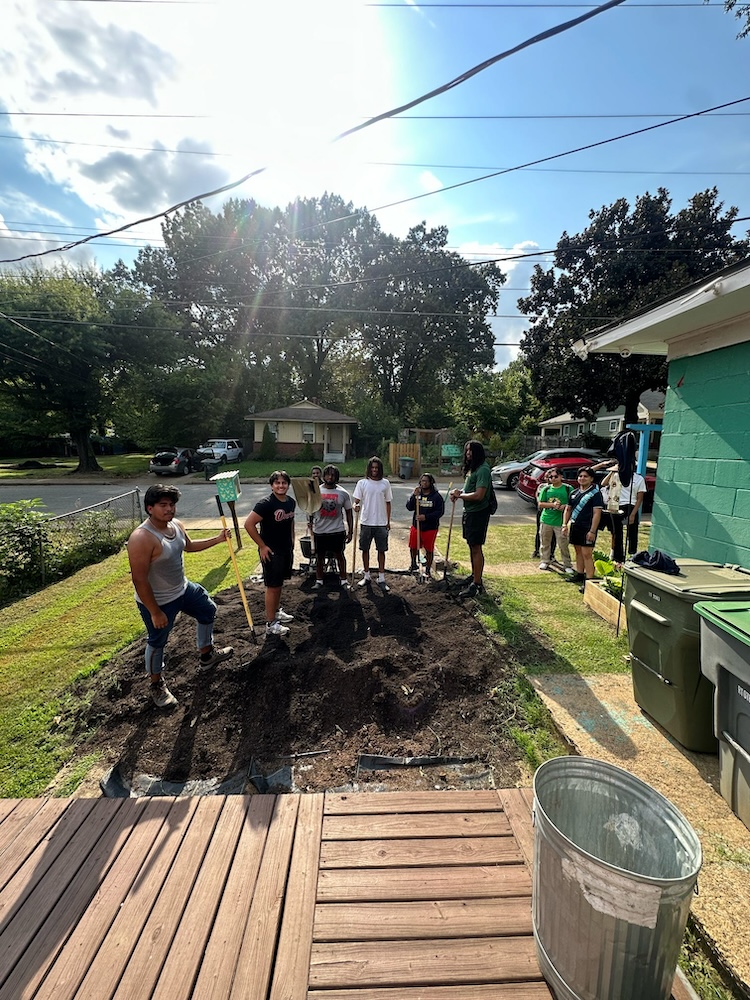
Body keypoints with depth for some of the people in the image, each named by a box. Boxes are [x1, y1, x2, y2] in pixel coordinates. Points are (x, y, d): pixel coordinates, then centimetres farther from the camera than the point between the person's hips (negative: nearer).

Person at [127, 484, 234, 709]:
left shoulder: (176, 524, -6)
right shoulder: (141, 539, -32)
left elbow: (189, 545, 16)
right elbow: (139, 580, -28)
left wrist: (217, 539, 9)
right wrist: (155, 612, -23)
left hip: (183, 589, 9)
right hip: (158, 601, -8)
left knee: (208, 611, 23)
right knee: (157, 642, 12)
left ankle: (207, 655, 46)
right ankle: (157, 685, 38)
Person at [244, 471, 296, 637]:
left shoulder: (291, 502, 2)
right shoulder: (266, 503, -21)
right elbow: (249, 524, -22)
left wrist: (292, 539, 13)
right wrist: (262, 546, -18)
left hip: (286, 549, 7)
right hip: (271, 551, -7)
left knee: (279, 583, 21)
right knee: (272, 586, 0)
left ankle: (277, 611, 39)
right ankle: (270, 624, 11)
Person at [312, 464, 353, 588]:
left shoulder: (343, 493, -1)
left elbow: (348, 513, 3)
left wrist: (350, 531, 2)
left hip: (338, 531, -1)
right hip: (319, 531, 1)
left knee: (340, 555, 11)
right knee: (319, 556, 13)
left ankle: (343, 580, 25)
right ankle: (319, 580, 28)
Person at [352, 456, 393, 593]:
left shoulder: (385, 483, 3)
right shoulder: (362, 483, 0)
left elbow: (388, 503, 9)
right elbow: (357, 500, -2)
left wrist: (388, 521, 8)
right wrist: (356, 506, -26)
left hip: (381, 523, 0)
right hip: (366, 522, 0)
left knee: (381, 550, 5)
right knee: (365, 549, 9)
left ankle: (381, 579, 14)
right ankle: (366, 577, 23)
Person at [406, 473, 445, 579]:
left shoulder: (436, 496, -7)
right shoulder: (417, 493, 1)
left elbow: (440, 511, -11)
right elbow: (409, 507, -7)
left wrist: (426, 517, -21)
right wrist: (414, 496, -21)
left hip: (430, 528, -3)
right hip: (416, 526, 3)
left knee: (429, 550, 6)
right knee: (413, 547, 13)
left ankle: (428, 570, 23)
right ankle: (414, 564, 38)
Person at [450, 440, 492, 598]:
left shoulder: (483, 470, -18)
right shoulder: (471, 468, 13)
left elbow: (478, 495, -26)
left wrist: (460, 495, -13)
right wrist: (459, 492, 0)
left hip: (478, 513, -10)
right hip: (469, 511, 10)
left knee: (476, 548, -6)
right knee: (471, 545, 19)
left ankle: (476, 585, 1)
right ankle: (474, 575, 33)